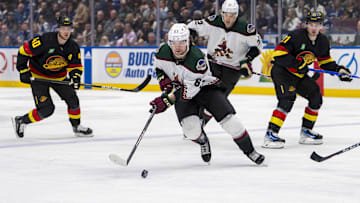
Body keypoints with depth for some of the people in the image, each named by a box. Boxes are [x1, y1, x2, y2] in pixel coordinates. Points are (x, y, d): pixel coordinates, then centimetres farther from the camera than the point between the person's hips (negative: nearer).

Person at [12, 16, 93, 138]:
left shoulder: (73, 47, -10)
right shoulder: (45, 41, -27)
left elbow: (75, 65, 1)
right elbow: (24, 51, -19)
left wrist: (75, 76, -20)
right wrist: (23, 71, -18)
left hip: (59, 77, 6)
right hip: (38, 76, -6)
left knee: (73, 100, -1)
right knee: (46, 109, -14)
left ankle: (77, 127, 20)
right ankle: (21, 121, 7)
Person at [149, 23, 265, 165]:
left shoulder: (197, 60, -33)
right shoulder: (163, 52, -18)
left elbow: (189, 91, -31)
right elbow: (159, 67, 7)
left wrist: (167, 101, -35)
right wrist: (164, 80, -13)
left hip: (205, 87, -3)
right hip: (181, 89, 3)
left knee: (227, 118, -17)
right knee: (190, 126, -20)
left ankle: (249, 150, 1)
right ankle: (203, 142, 17)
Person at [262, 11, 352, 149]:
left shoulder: (323, 42, 1)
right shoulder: (296, 36, -22)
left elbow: (325, 60, 17)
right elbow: (279, 53, -26)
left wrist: (338, 69, 3)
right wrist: (297, 63, -31)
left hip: (299, 75, 8)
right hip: (282, 71, -8)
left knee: (316, 98, 6)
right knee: (287, 99, -25)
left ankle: (306, 132, 18)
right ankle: (271, 134, -26)